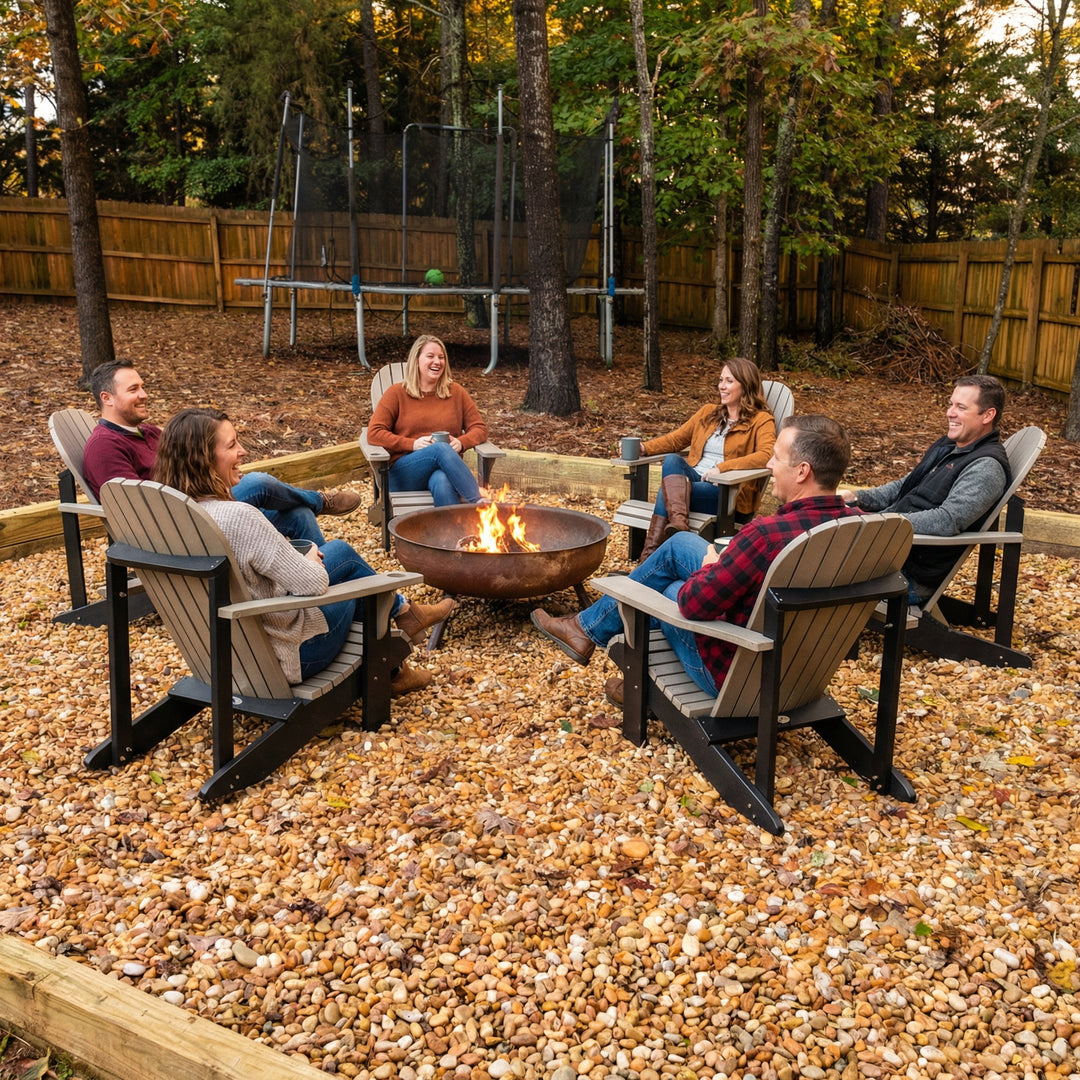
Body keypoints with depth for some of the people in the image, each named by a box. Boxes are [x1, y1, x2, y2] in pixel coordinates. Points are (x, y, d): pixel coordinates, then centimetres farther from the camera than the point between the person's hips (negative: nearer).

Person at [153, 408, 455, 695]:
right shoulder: (239, 517, -31)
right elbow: (313, 583, -24)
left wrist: (305, 562, 7)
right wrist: (311, 561, -2)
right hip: (282, 658, -7)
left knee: (339, 550, 21)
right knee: (344, 556, 17)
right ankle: (403, 613, 40)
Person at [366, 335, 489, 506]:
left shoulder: (456, 392, 17)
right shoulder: (397, 393, 10)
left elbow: (480, 428, 15)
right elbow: (374, 433, 1)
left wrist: (461, 442, -8)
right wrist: (412, 444, -12)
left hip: (445, 468, 1)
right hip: (404, 473, -1)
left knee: (442, 482, -38)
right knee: (441, 449, -34)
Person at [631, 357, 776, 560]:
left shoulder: (761, 420, 2)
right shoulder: (707, 413, 23)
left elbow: (767, 456, -16)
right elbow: (676, 439, 22)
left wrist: (721, 467, -24)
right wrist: (645, 448, 2)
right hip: (693, 478, 5)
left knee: (669, 489, -32)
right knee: (672, 460, -29)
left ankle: (651, 553, -34)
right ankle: (678, 520, -51)